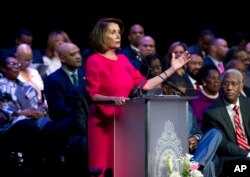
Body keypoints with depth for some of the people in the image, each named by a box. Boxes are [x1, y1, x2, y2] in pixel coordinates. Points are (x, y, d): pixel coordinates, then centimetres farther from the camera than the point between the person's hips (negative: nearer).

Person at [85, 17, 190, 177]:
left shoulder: (123, 60, 12)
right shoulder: (94, 61, -6)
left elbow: (144, 85, 7)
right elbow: (92, 95, -12)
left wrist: (172, 69, 7)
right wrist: (113, 98, -29)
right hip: (103, 122, -6)